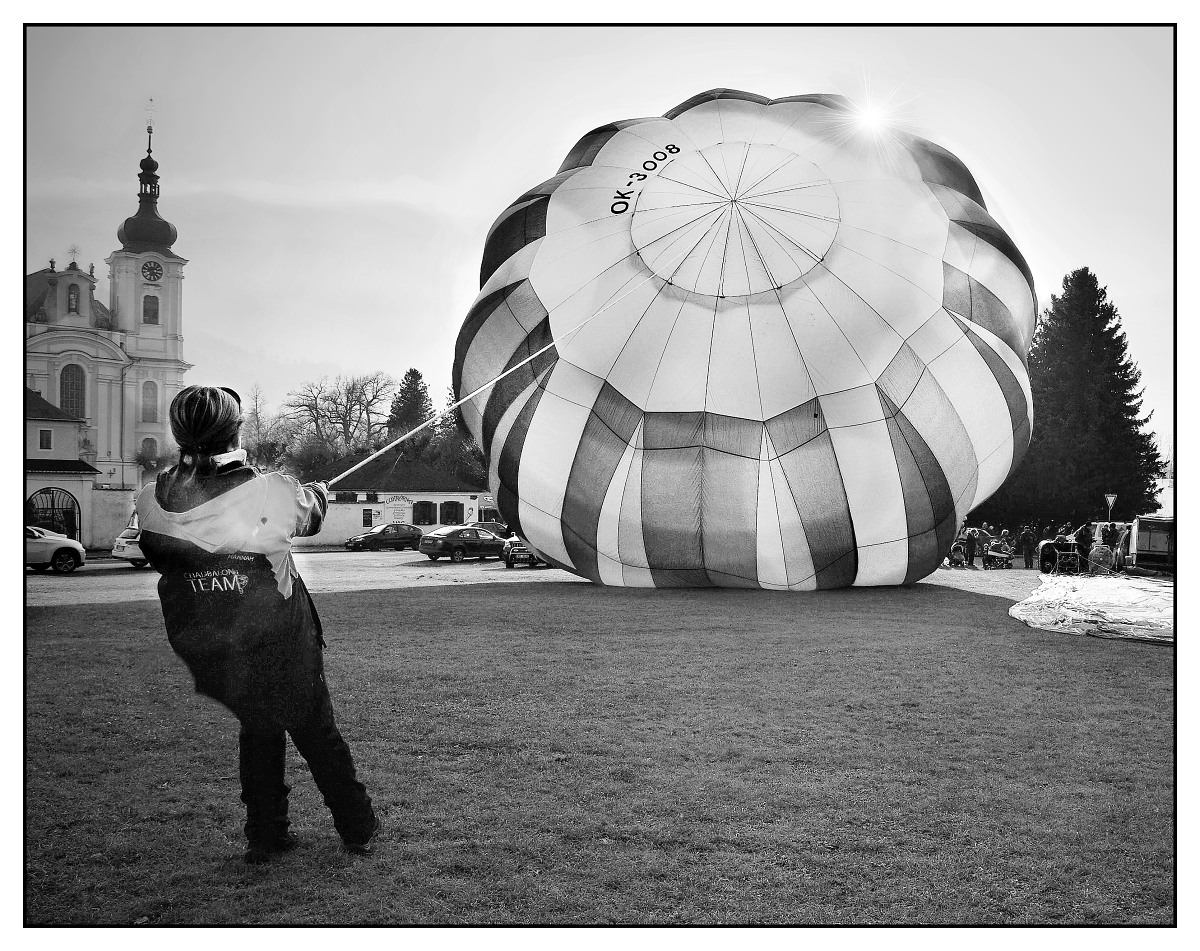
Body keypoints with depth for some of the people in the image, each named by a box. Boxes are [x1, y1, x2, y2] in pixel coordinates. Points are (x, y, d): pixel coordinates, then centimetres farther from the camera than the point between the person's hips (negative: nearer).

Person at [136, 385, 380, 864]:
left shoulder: (151, 502, -11)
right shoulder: (272, 493, -22)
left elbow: (159, 559, 6)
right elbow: (310, 514, -1)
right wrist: (319, 492, 24)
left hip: (209, 652, 4)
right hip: (279, 644, -3)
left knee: (257, 729, 25)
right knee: (316, 732, 15)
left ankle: (265, 837, 32)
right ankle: (359, 830, 29)